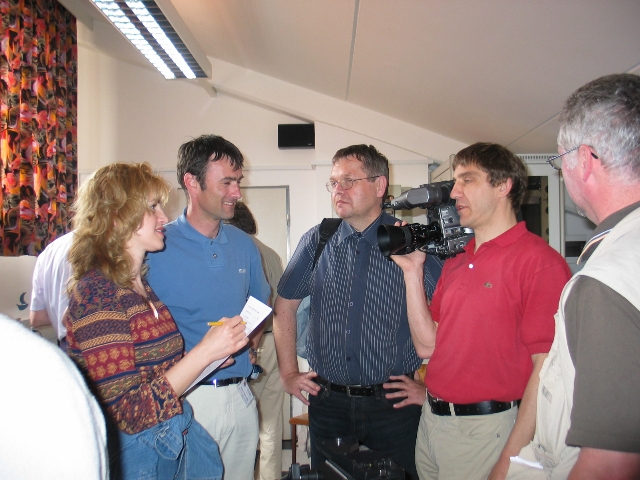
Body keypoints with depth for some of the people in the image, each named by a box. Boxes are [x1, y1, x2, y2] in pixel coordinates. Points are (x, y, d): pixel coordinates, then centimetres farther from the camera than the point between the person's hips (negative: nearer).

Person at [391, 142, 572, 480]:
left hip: (484, 428, -7)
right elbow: (427, 345, 7)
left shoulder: (539, 260, -13)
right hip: (431, 419, 7)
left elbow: (547, 369, -17)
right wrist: (412, 271, 1)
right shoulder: (455, 263, 10)